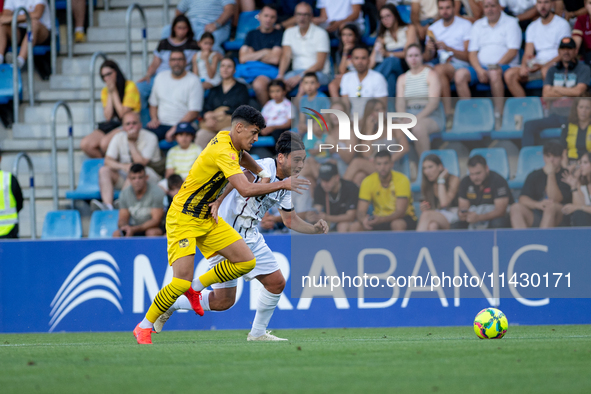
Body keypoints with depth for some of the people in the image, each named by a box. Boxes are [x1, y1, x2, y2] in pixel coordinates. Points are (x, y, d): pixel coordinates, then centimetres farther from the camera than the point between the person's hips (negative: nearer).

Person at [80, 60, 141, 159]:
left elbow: (123, 114, -11)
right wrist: (110, 94, -4)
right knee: (85, 144, -19)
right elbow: (108, 117, 0)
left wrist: (114, 92, -7)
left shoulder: (130, 87, -5)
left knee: (105, 143, -34)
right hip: (110, 126, 6)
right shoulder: (105, 91, 12)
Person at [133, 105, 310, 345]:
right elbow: (245, 190, -36)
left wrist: (263, 173, 18)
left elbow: (241, 157, 31)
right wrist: (282, 185, -28)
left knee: (246, 261, -1)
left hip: (208, 218, 9)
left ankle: (196, 288, 17)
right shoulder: (223, 152, -26)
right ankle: (144, 327, -1)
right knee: (182, 281, -19)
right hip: (183, 218, -9)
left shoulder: (228, 139, 4)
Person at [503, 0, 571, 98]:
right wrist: (524, 65, -12)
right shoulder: (533, 27, 18)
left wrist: (543, 66, -17)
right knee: (509, 74, -19)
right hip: (537, 65, 5)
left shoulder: (562, 24, 2)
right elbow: (528, 53, 12)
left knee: (546, 70, -41)